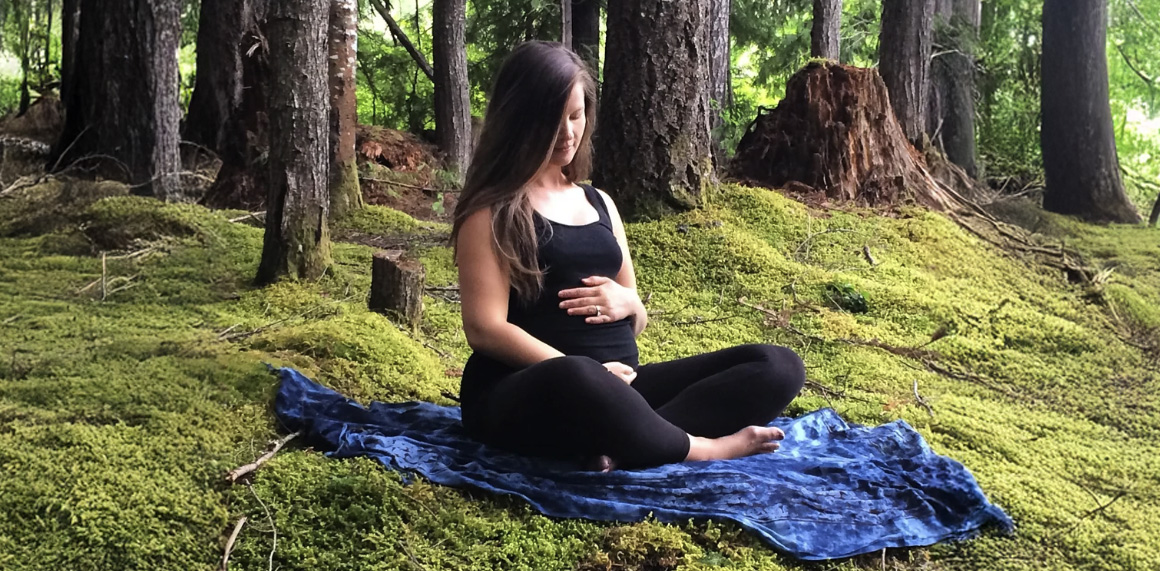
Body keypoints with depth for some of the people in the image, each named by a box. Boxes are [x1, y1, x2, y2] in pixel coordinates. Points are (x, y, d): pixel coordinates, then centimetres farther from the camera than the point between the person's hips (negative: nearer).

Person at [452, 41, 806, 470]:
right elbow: (484, 328, -10)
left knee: (778, 367, -12)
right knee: (578, 381, -45)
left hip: (615, 384, 7)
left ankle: (624, 445, -31)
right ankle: (703, 449, -19)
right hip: (524, 397, -7)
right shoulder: (492, 211, 1)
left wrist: (627, 303, 0)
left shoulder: (600, 203, 21)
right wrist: (581, 375, -19)